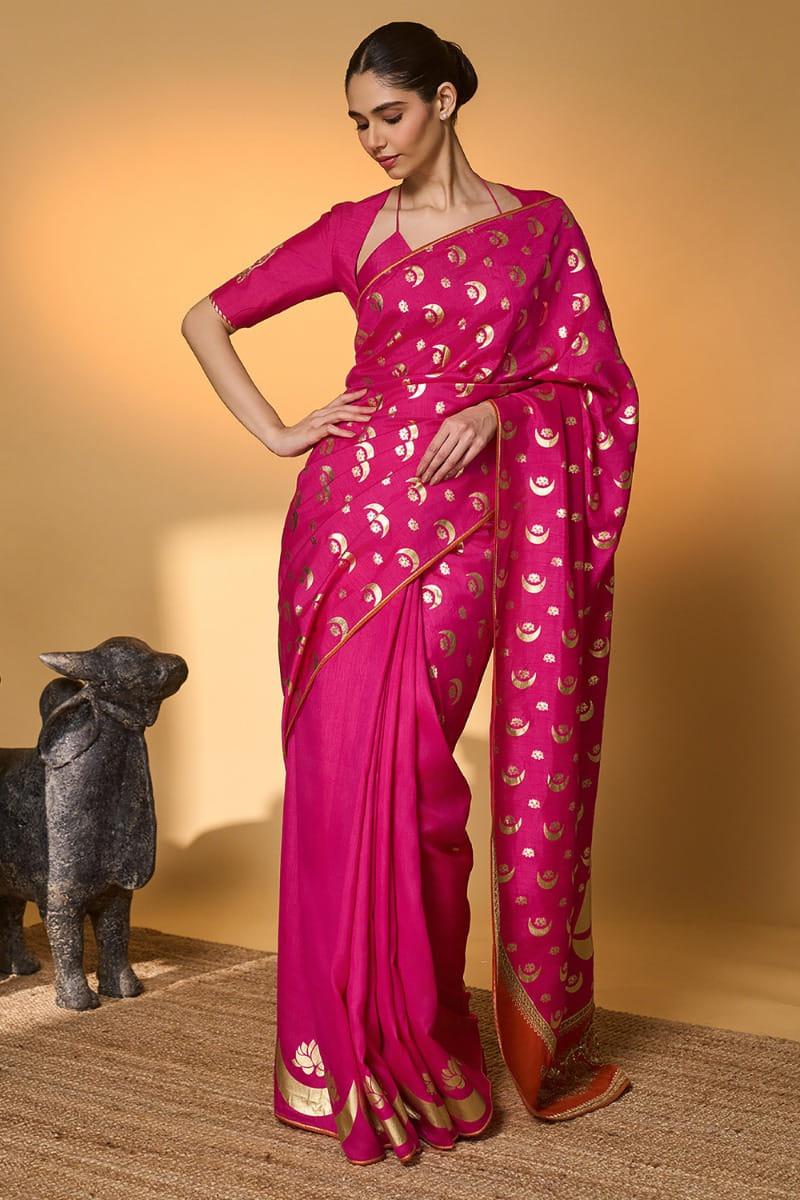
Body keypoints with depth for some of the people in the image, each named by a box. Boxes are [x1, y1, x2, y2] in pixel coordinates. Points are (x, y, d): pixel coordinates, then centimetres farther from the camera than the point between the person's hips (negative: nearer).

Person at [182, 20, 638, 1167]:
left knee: (404, 767, -1)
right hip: (352, 513, 1)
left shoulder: (541, 223, 10)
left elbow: (593, 378, 9)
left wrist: (498, 409, -10)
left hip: (466, 521, -1)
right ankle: (357, 1049, 14)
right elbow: (207, 318, 14)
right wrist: (276, 434, 2)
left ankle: (418, 1036, 20)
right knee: (340, 763, -2)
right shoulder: (356, 230, 10)